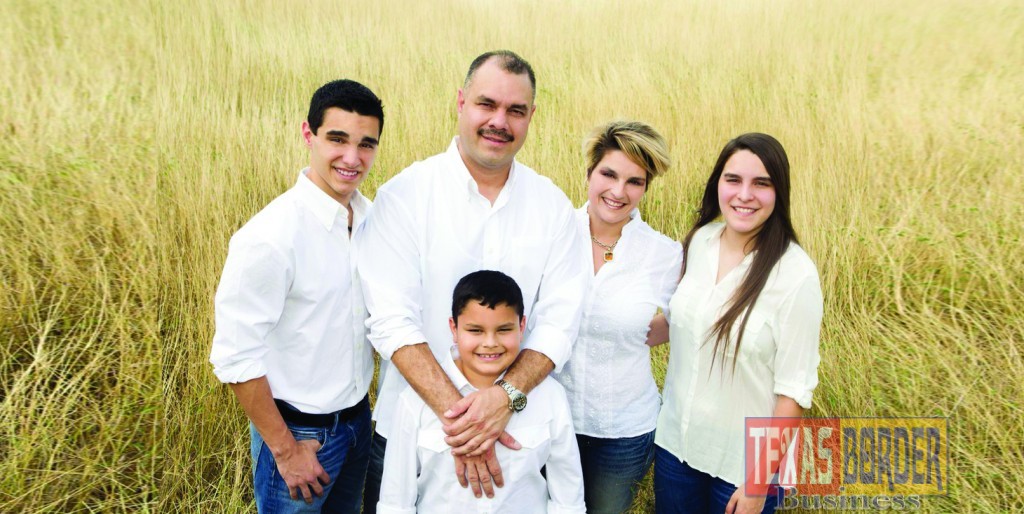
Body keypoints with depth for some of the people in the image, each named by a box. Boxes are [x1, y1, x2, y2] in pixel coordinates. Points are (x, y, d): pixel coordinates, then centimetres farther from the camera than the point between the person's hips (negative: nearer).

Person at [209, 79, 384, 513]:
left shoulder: (372, 217, -5)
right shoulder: (269, 238, -24)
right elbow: (236, 358, -20)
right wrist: (286, 449, -15)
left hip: (358, 418, 6)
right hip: (297, 429, -6)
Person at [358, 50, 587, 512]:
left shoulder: (552, 205, -2)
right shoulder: (405, 194, -10)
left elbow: (559, 321, -7)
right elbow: (392, 321, -16)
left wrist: (506, 396, -24)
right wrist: (456, 414, -25)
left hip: (514, 431, 2)